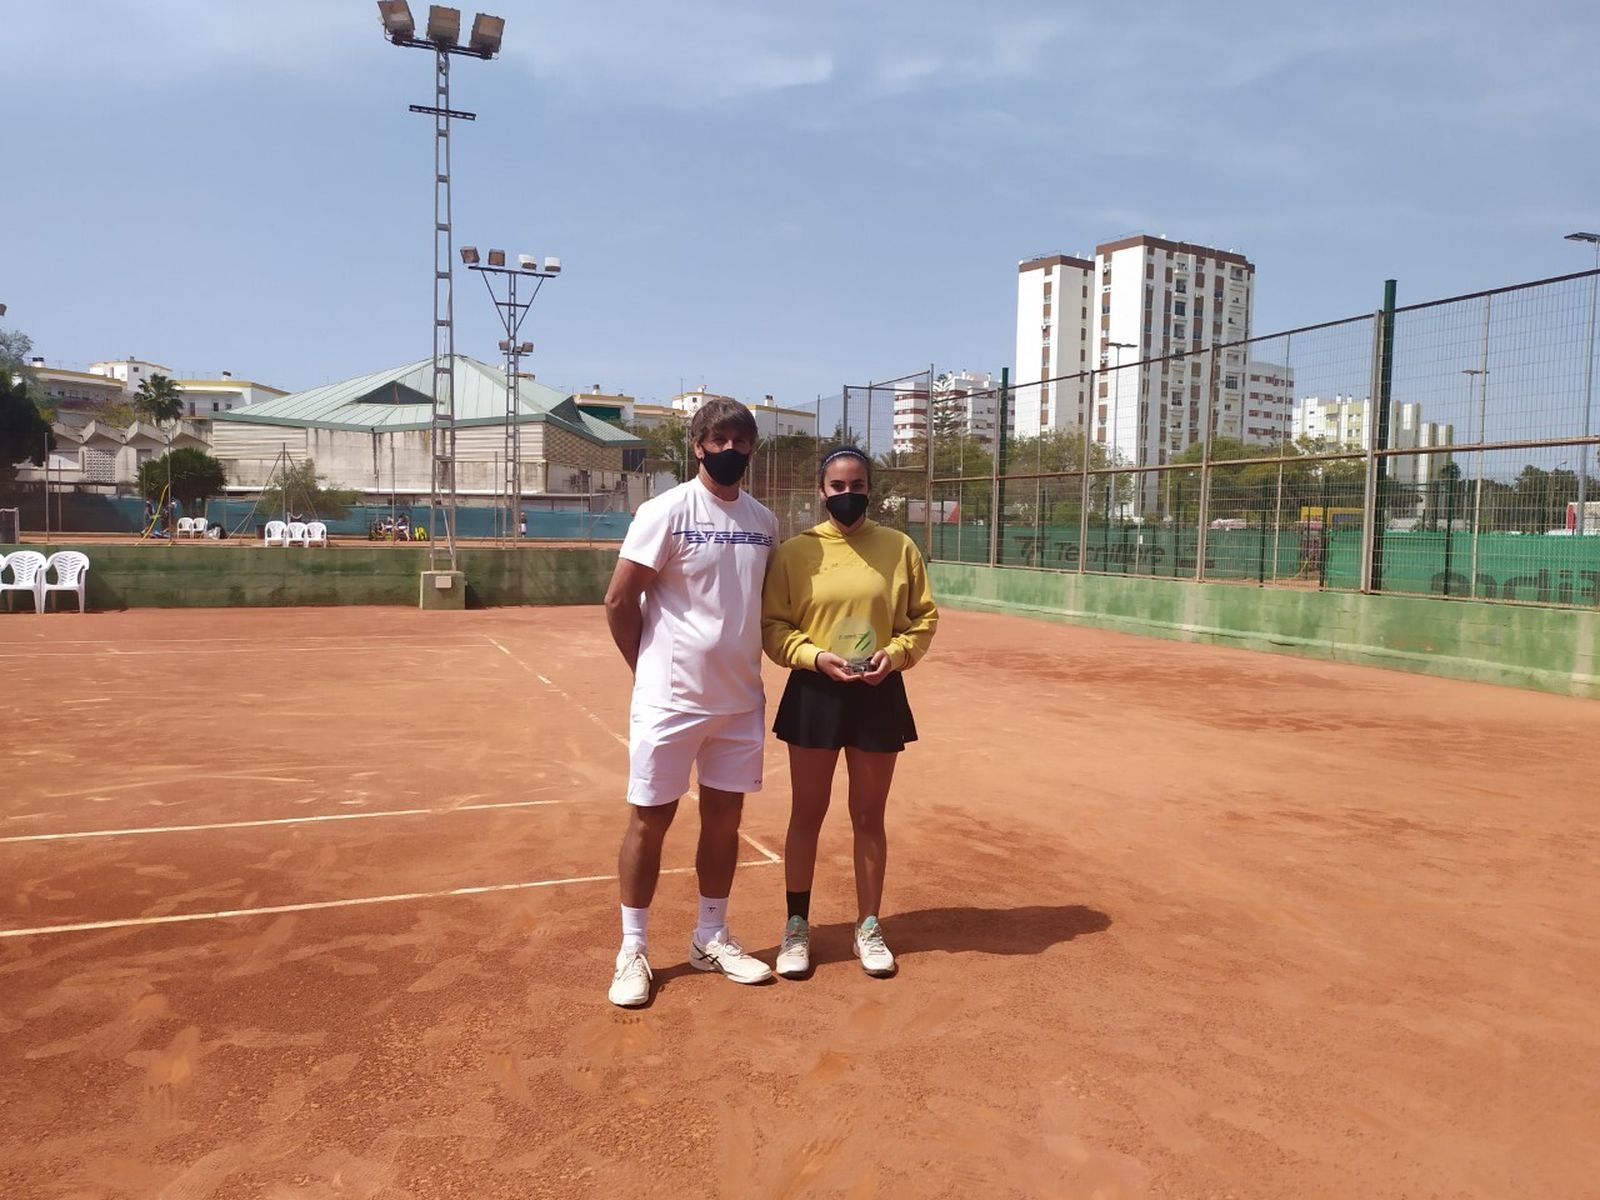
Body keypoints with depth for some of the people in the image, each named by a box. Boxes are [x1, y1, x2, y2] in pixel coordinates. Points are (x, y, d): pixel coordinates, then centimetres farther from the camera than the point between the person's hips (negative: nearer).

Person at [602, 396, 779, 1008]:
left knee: (724, 819, 13)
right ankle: (633, 950, 19)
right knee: (650, 819, 4)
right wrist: (651, 667, -1)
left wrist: (744, 664, 8)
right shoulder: (666, 512, -10)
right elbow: (619, 600, -8)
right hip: (670, 699, -5)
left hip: (740, 699, 5)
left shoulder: (764, 521, 7)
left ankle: (711, 938, 29)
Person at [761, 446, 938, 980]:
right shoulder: (796, 550, -3)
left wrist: (895, 653, -12)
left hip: (879, 693, 1)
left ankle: (869, 927, 28)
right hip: (814, 692, -1)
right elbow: (772, 625, -1)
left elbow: (923, 617, 5)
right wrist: (815, 656, -16)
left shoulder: (899, 547, 1)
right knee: (807, 814, 10)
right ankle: (797, 926, 26)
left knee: (869, 816, 12)